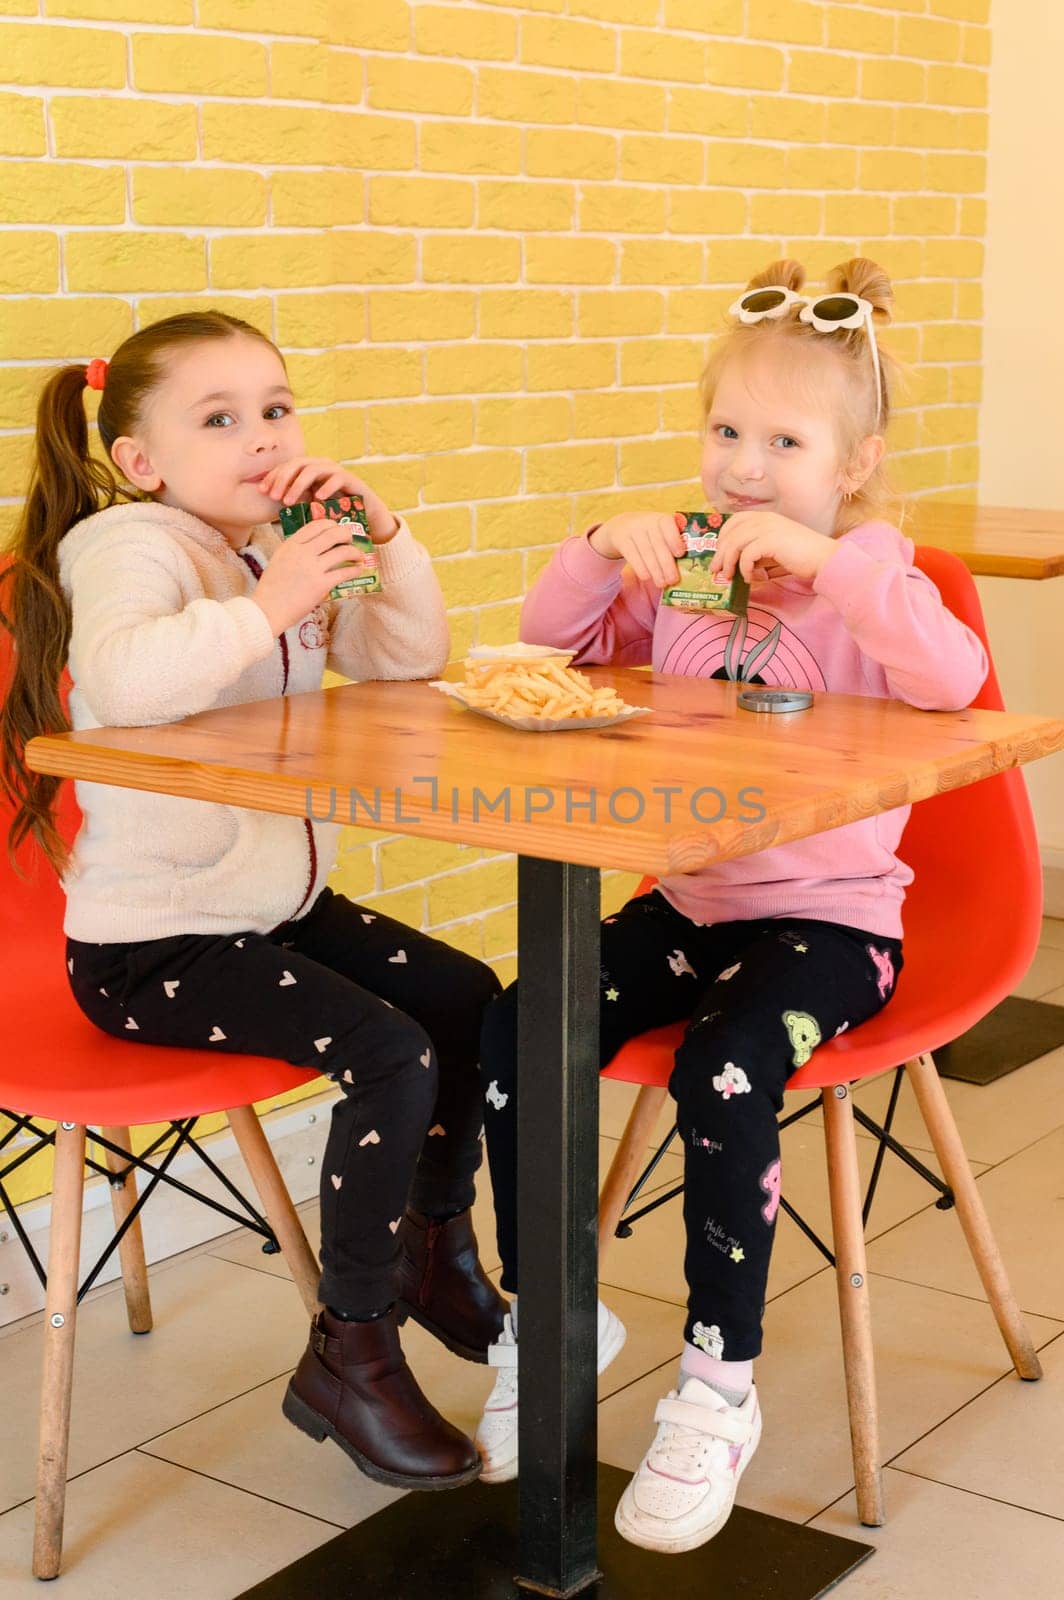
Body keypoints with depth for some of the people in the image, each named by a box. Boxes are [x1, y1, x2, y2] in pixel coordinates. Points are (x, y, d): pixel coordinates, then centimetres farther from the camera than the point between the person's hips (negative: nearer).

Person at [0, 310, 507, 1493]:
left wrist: (382, 537, -4)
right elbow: (120, 681, -37)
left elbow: (412, 656, 11)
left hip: (280, 906, 9)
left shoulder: (285, 556, 11)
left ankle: (437, 1251, 30)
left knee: (468, 998, 8)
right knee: (389, 1055, -21)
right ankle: (348, 1356, -5)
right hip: (150, 948, -9)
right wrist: (265, 609, -33)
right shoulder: (129, 544, -16)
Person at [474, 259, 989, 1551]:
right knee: (518, 1031, -13)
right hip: (690, 903, 6)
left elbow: (953, 679, -26)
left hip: (829, 918, -5)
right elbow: (552, 636, 11)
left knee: (724, 1070, -31)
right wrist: (602, 549, -8)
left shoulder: (868, 577, -7)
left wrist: (826, 558, -33)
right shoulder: (682, 572, 9)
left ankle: (718, 1385, -13)